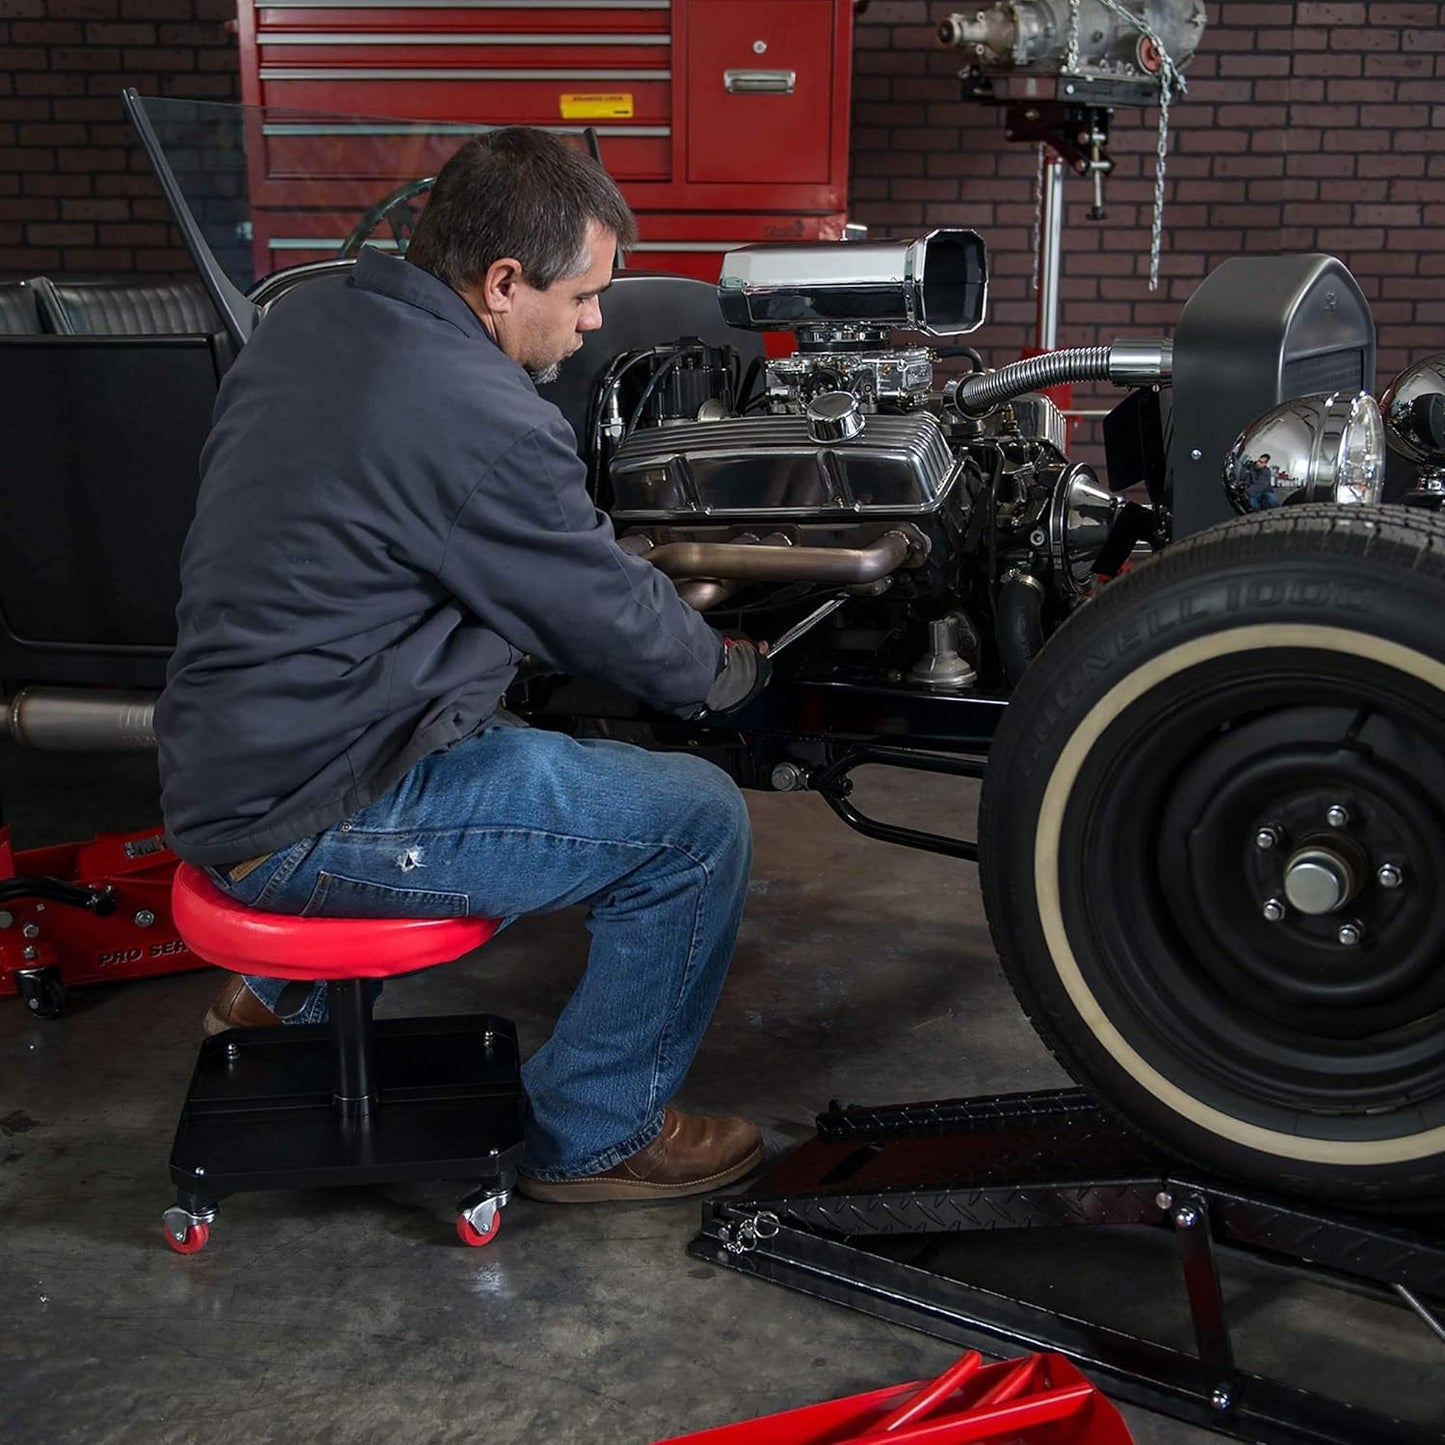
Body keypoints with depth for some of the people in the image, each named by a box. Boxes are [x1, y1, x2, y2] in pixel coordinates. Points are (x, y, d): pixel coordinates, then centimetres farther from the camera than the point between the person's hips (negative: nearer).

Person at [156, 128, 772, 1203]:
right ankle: (592, 1138, 10)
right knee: (698, 822, -7)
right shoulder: (484, 423, -23)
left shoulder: (303, 320, 5)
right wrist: (737, 671, 11)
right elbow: (619, 624, -10)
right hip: (316, 820, -10)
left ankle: (282, 996, 39)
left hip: (223, 768, 10)